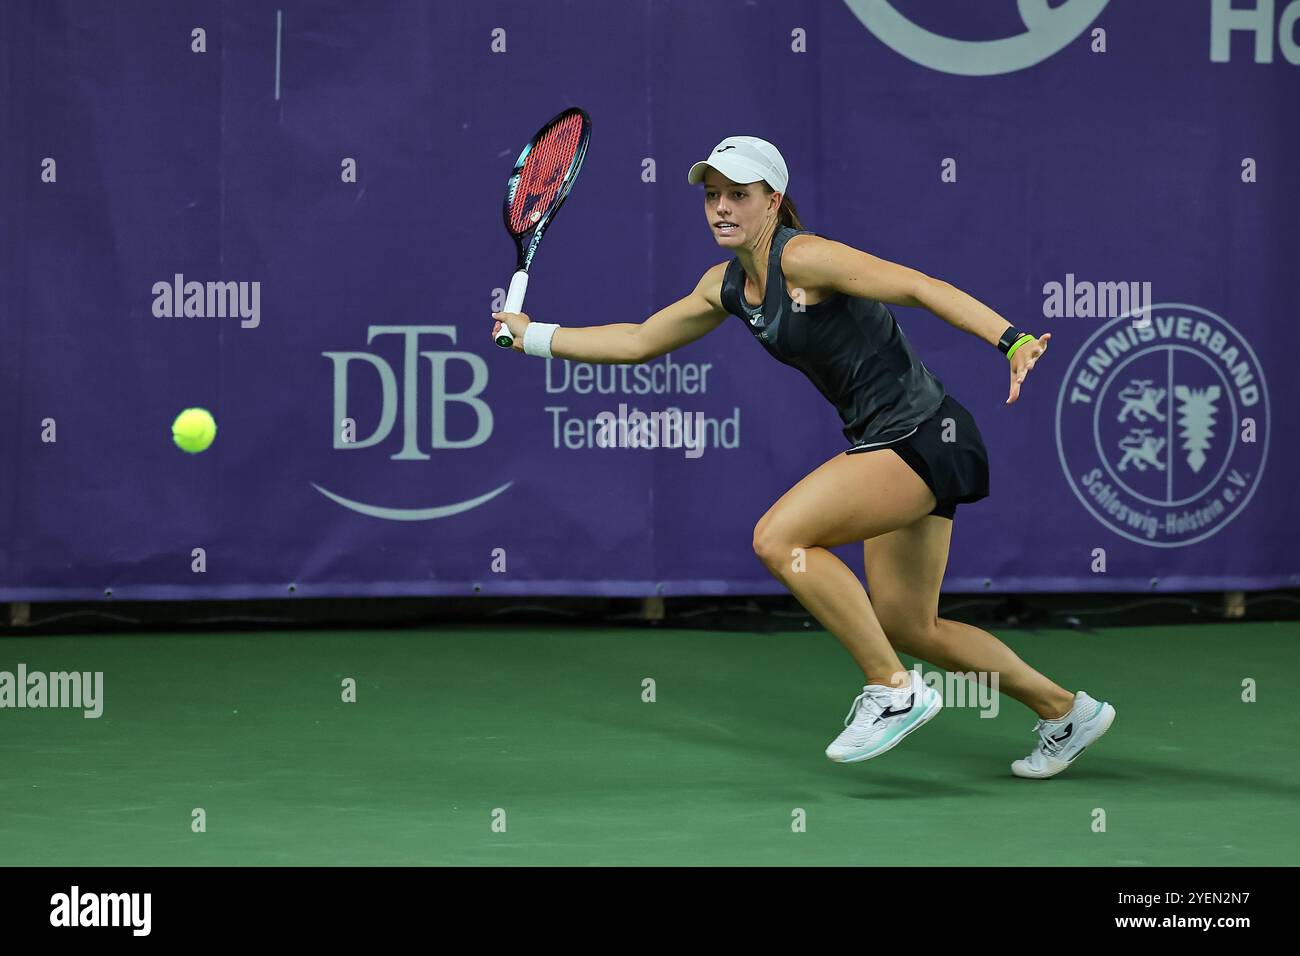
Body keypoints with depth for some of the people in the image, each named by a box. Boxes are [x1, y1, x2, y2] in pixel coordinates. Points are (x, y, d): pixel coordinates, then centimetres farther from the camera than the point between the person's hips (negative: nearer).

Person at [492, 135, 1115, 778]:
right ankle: (1066, 712, 28)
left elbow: (921, 287, -25)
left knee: (779, 538, -21)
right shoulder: (726, 285, 10)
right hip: (883, 442, 10)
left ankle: (892, 689, -10)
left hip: (926, 435, -10)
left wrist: (1012, 340, -37)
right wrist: (532, 335, 23)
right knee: (905, 625, 13)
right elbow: (639, 341, 23)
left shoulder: (804, 257, -16)